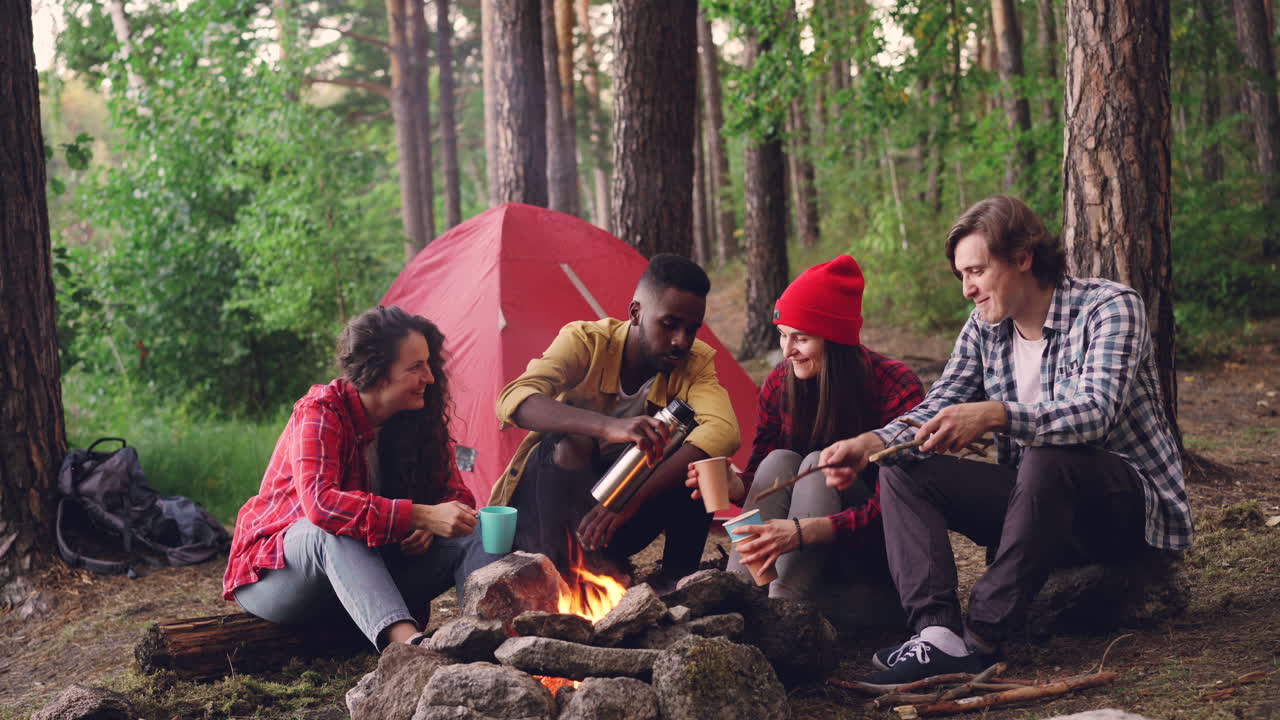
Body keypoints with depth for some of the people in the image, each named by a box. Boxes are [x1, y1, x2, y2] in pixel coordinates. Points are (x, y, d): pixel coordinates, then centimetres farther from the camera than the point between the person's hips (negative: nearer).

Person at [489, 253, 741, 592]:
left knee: (698, 449, -21)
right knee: (569, 439, -32)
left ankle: (676, 580, -12)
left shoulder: (695, 363, -12)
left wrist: (630, 502, -47)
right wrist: (609, 427, -54)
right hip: (545, 510, -2)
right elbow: (513, 400, -36)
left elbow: (724, 430, -32)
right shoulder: (585, 341, -19)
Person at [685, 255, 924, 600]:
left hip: (876, 548, -4)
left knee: (818, 465, -28)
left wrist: (805, 531, -38)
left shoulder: (896, 387, -18)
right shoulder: (780, 383, -2)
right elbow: (760, 477, 4)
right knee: (779, 461, -23)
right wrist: (732, 486, -22)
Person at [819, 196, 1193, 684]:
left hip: (1132, 507, -6)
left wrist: (994, 415, -44)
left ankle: (980, 638, -33)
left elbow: (1095, 414, -29)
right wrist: (871, 443, -22)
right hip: (1041, 498, 7)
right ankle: (939, 635, -31)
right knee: (903, 471, -10)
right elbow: (937, 409, 0)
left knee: (1045, 459, -38)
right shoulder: (985, 327, 6)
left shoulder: (1109, 307, -14)